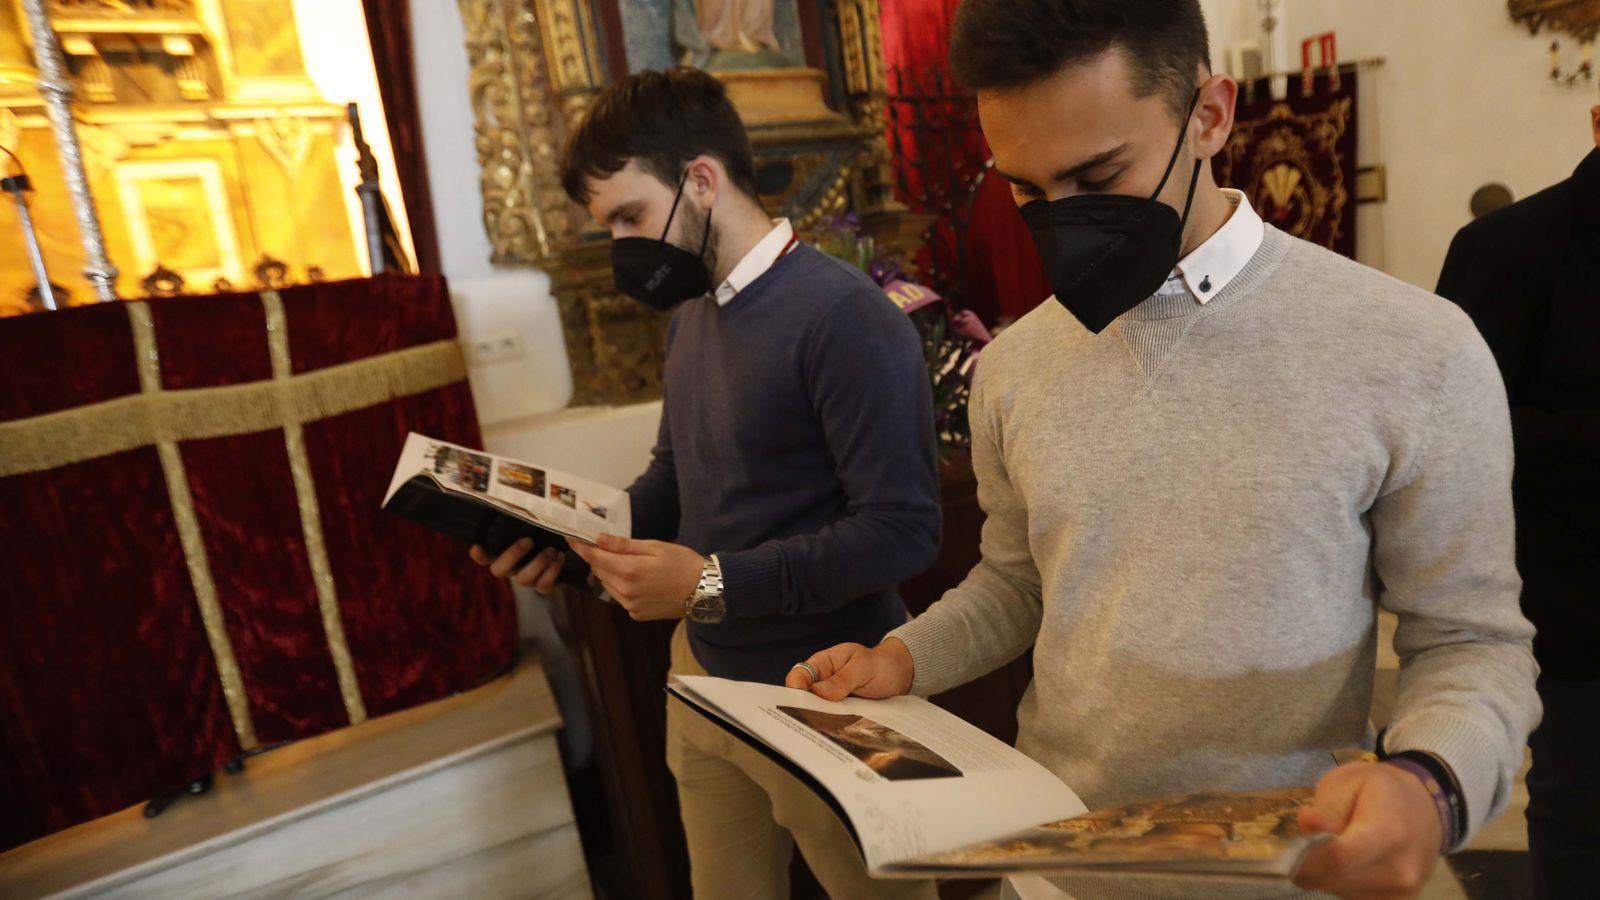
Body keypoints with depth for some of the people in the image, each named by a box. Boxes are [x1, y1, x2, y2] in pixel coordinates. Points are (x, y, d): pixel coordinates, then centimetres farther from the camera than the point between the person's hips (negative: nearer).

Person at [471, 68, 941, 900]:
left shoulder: (845, 318, -22)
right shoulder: (691, 313, 8)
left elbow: (902, 529, -25)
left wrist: (716, 584, -26)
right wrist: (580, 535, -3)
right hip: (703, 674, 8)